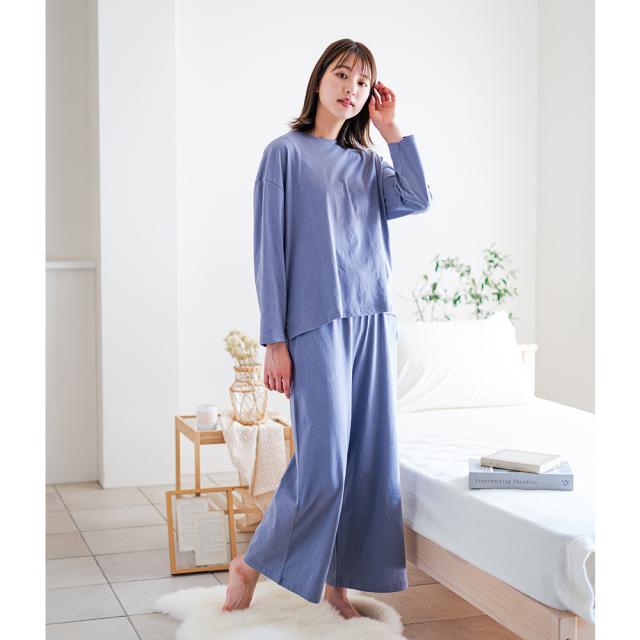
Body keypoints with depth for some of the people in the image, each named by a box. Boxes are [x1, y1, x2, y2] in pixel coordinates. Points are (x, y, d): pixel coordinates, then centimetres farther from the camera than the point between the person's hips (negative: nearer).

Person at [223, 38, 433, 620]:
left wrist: (391, 129, 4)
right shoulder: (286, 153, 2)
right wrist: (274, 341, -9)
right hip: (316, 323, -5)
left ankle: (337, 583, 15)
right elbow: (270, 249, -4)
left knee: (369, 460, 3)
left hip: (373, 322, 6)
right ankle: (250, 565, 9)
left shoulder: (367, 162, 17)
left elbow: (418, 199, -1)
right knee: (323, 462, -11)